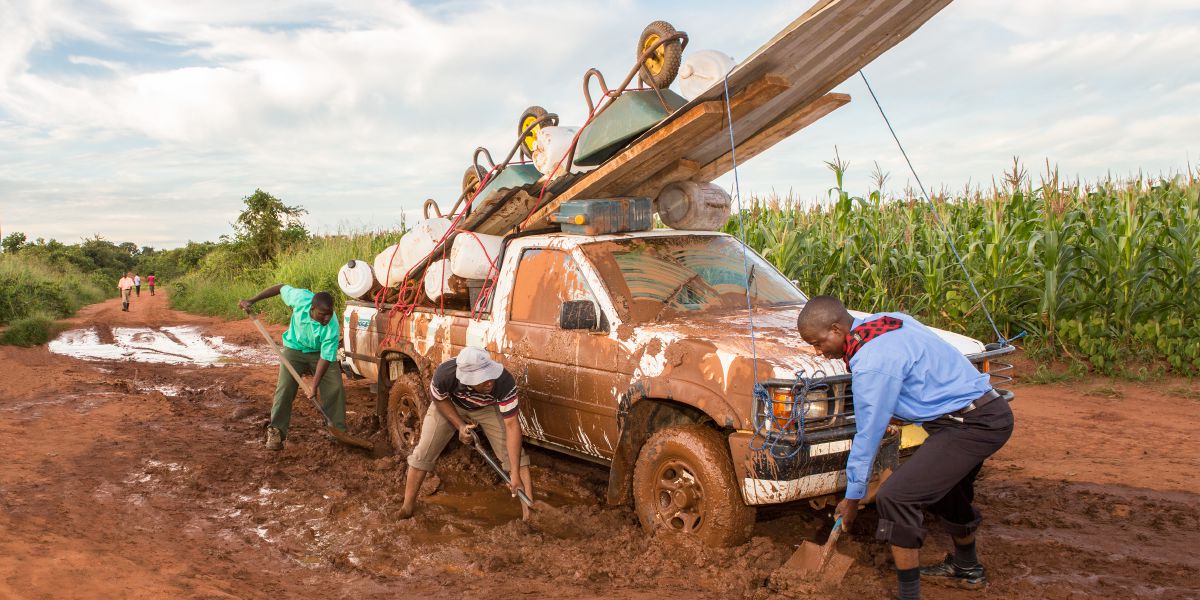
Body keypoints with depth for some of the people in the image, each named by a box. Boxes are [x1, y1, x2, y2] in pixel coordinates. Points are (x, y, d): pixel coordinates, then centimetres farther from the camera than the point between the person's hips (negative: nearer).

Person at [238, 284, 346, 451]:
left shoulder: (331, 328, -34)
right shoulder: (301, 298, -32)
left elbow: (326, 357, -28)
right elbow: (281, 288, -12)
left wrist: (315, 383, -34)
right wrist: (252, 301, -11)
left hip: (320, 351, -1)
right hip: (295, 348, 1)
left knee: (335, 388, -11)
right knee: (285, 388, -11)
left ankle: (339, 430, 1)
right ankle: (276, 431, -3)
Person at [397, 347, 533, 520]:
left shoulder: (505, 382, -41)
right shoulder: (445, 374, -39)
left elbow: (512, 425, -35)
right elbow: (439, 399, -14)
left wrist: (515, 474, -38)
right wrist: (460, 425, -23)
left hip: (488, 407, 0)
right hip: (450, 404, 0)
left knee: (515, 453, -14)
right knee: (423, 452, -5)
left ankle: (530, 512, -8)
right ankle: (407, 506, 15)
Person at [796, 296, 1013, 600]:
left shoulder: (872, 363, -22)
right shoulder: (887, 320, 4)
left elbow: (869, 434, -16)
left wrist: (853, 496, -4)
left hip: (973, 424, -11)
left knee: (895, 497, -15)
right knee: (946, 489, 30)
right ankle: (967, 569, 52)